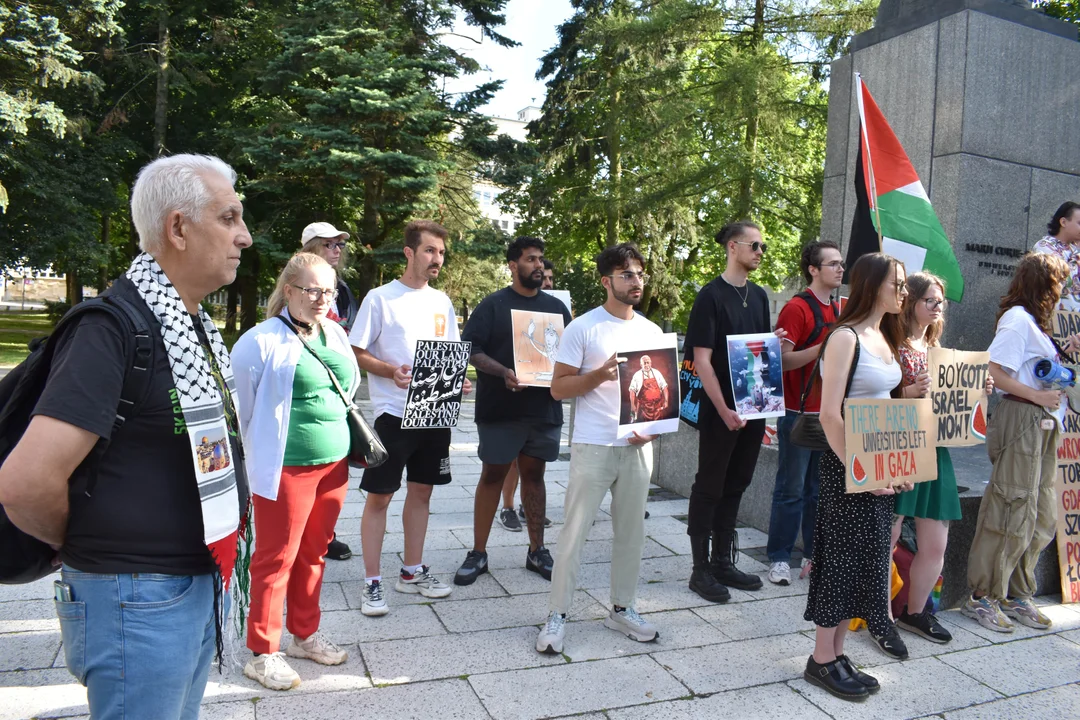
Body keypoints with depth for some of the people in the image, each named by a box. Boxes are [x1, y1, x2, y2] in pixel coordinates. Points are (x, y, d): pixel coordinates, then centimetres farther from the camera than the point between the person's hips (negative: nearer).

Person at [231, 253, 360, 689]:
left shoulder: (335, 334, 9)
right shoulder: (262, 341, -13)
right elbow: (238, 405, -8)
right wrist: (262, 448, 1)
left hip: (334, 464, 7)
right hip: (285, 469, -6)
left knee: (313, 554, 18)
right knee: (276, 559, 5)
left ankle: (305, 635, 34)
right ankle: (262, 654, 20)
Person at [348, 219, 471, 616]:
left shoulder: (442, 301, 11)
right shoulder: (380, 298, -6)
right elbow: (356, 353, -6)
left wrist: (458, 379, -4)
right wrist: (391, 371, -22)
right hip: (393, 413, -5)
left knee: (421, 491, 13)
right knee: (379, 495, 0)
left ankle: (412, 571, 27)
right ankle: (372, 583, 11)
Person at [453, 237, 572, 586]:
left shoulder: (556, 306, 12)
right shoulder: (493, 305, -1)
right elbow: (471, 351, -7)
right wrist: (503, 372, -22)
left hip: (544, 408, 4)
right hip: (500, 409, -3)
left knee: (533, 475, 11)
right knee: (492, 475, 3)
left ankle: (537, 551, 20)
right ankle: (478, 553, 13)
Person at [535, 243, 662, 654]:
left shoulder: (652, 331, 11)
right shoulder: (583, 328, -4)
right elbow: (558, 388, -5)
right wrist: (600, 374, -20)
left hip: (638, 447, 5)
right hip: (593, 447, -5)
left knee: (631, 532, 12)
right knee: (574, 532, -2)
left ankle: (622, 609, 28)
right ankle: (556, 616, 11)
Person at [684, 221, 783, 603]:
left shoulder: (759, 295, 12)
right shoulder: (711, 296, -9)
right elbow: (702, 360, -14)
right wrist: (723, 409, -19)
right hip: (720, 411, -7)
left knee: (735, 485, 14)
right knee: (709, 487, 2)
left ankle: (723, 562, 26)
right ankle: (700, 569, 12)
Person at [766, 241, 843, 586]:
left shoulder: (838, 310, 14)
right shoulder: (797, 308, -10)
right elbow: (782, 360, -16)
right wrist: (825, 346, -23)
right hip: (799, 412, -7)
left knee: (822, 489, 13)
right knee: (792, 490, 0)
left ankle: (815, 555, 24)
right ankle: (779, 558, 11)